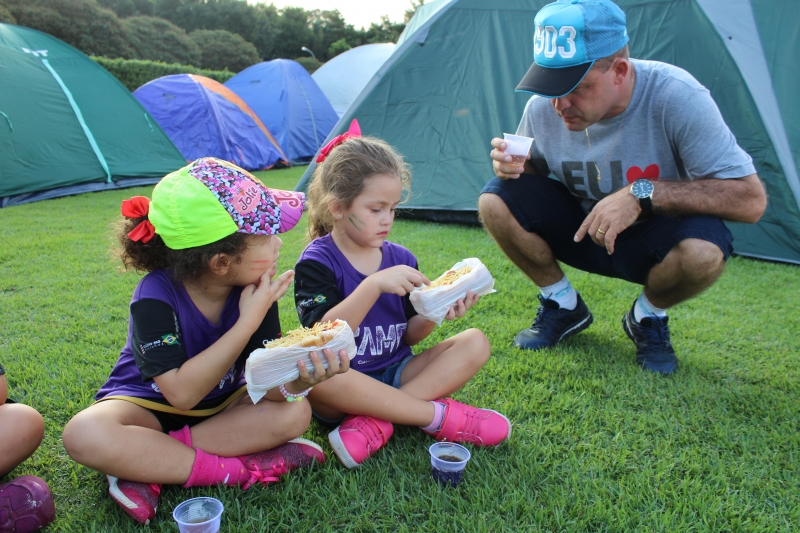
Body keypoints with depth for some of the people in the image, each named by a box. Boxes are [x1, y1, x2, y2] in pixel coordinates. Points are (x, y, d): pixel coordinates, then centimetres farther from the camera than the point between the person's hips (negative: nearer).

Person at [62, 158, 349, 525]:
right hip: (149, 405, -3)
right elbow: (182, 393, -33)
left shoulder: (256, 287, -17)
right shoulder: (156, 297, -27)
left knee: (294, 413, -24)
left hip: (220, 403, 4)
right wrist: (248, 322, -37)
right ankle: (236, 470, -25)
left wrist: (296, 378, -45)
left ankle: (147, 466, -21)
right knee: (85, 434, -34)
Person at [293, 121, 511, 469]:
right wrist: (374, 285, -32)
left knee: (475, 342, -11)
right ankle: (438, 415, -25)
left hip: (396, 376, 5)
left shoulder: (400, 259, 6)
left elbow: (409, 337, 8)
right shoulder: (317, 262, -9)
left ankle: (376, 422, -25)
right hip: (343, 385, -5)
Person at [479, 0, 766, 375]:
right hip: (582, 231, 3)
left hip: (653, 241, -3)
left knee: (702, 251, -37)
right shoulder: (543, 106, -17)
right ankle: (563, 306, 3)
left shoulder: (675, 97, -28)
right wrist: (513, 167, -23)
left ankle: (648, 317, 0)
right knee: (495, 201, -20)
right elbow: (530, 170, 3)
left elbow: (751, 200, -28)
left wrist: (642, 193, -37)